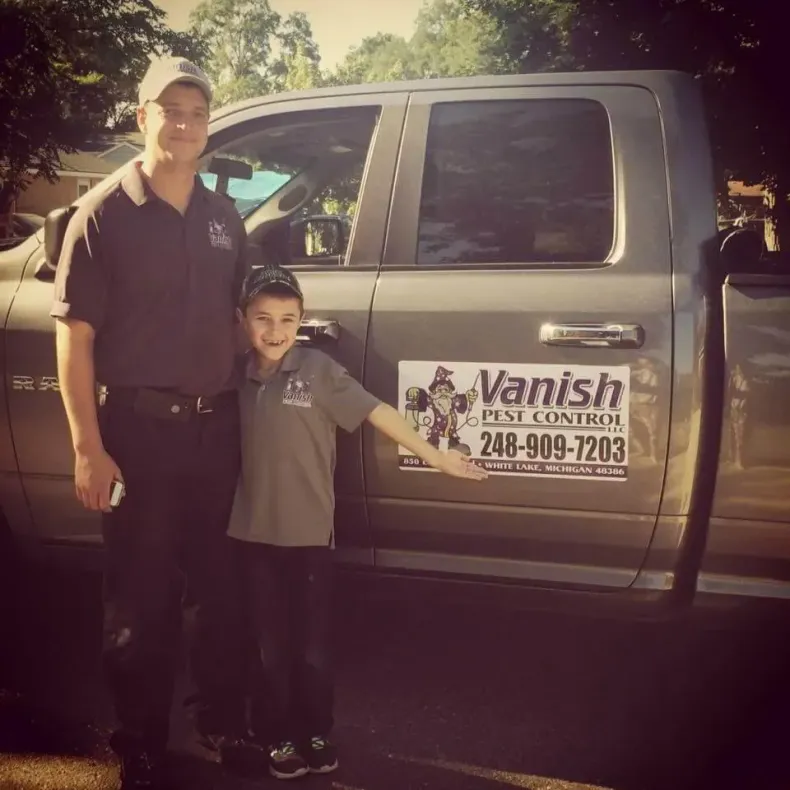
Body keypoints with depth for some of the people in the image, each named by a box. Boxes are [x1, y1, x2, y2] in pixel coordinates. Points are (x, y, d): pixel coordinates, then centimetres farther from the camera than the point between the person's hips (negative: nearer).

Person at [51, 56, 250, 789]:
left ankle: (223, 721, 34)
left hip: (216, 426, 5)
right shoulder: (104, 215, -7)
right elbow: (74, 335, -10)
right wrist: (88, 447, -15)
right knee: (141, 598, 6)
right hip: (140, 428, -5)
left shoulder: (223, 218, 9)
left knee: (221, 584, 15)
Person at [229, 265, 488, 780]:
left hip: (309, 532, -3)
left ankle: (316, 734, 28)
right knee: (270, 644, 12)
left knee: (312, 644, 10)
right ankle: (279, 736, 27)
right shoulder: (239, 377, 2)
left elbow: (377, 412, -10)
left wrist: (435, 456, -11)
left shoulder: (318, 369, -9)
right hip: (254, 532, 3)